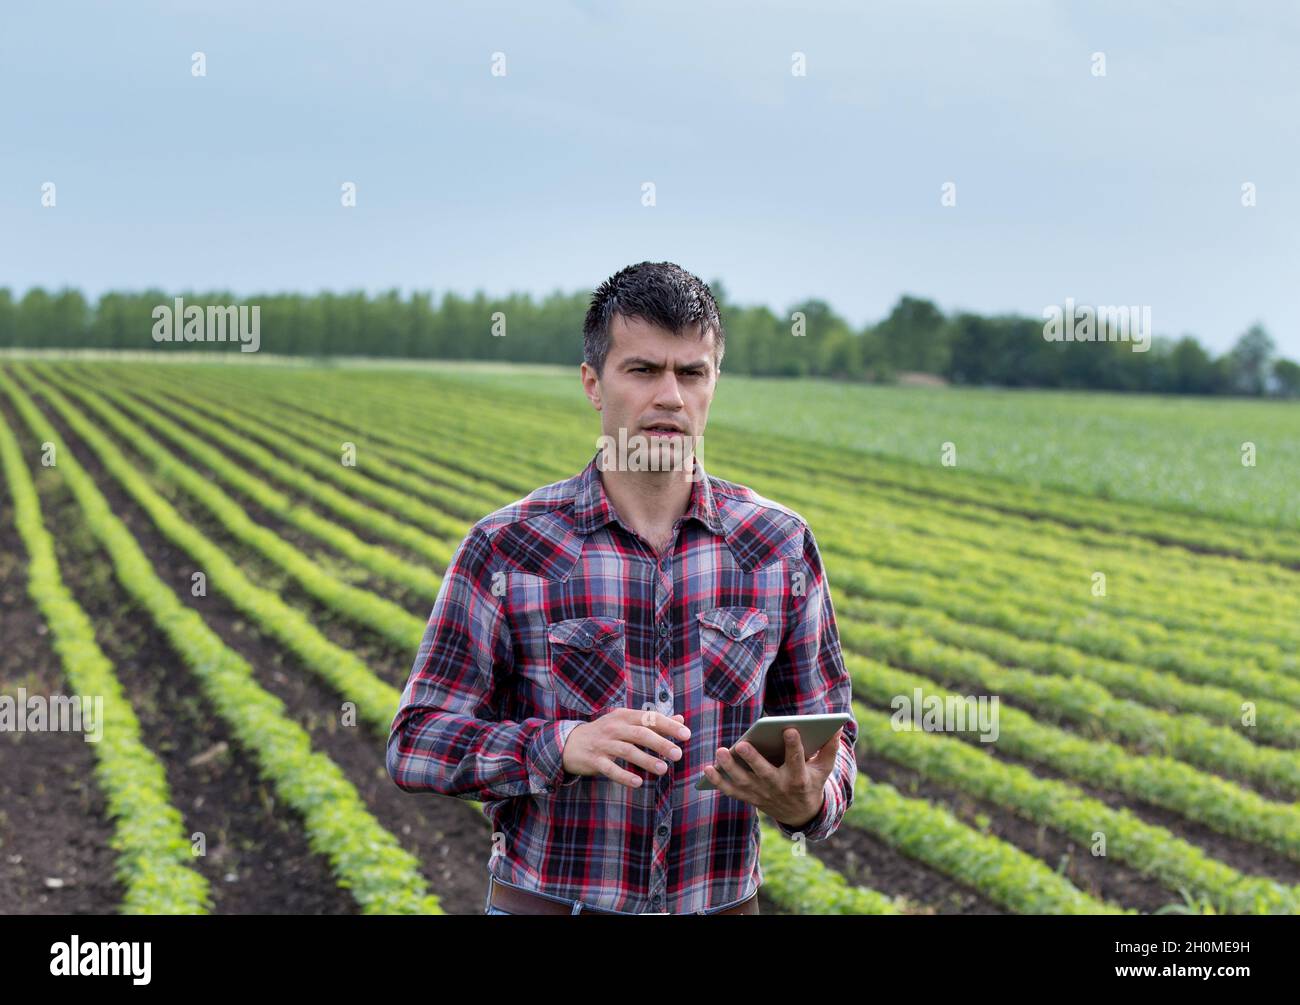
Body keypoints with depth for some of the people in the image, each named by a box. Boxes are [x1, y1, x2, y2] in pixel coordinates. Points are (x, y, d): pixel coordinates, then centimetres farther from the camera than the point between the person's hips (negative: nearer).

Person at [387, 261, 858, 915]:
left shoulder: (782, 547, -1)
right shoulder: (505, 548, -8)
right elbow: (416, 744, -7)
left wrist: (810, 803, -18)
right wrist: (564, 746, -22)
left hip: (721, 905, 2)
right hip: (547, 901, -2)